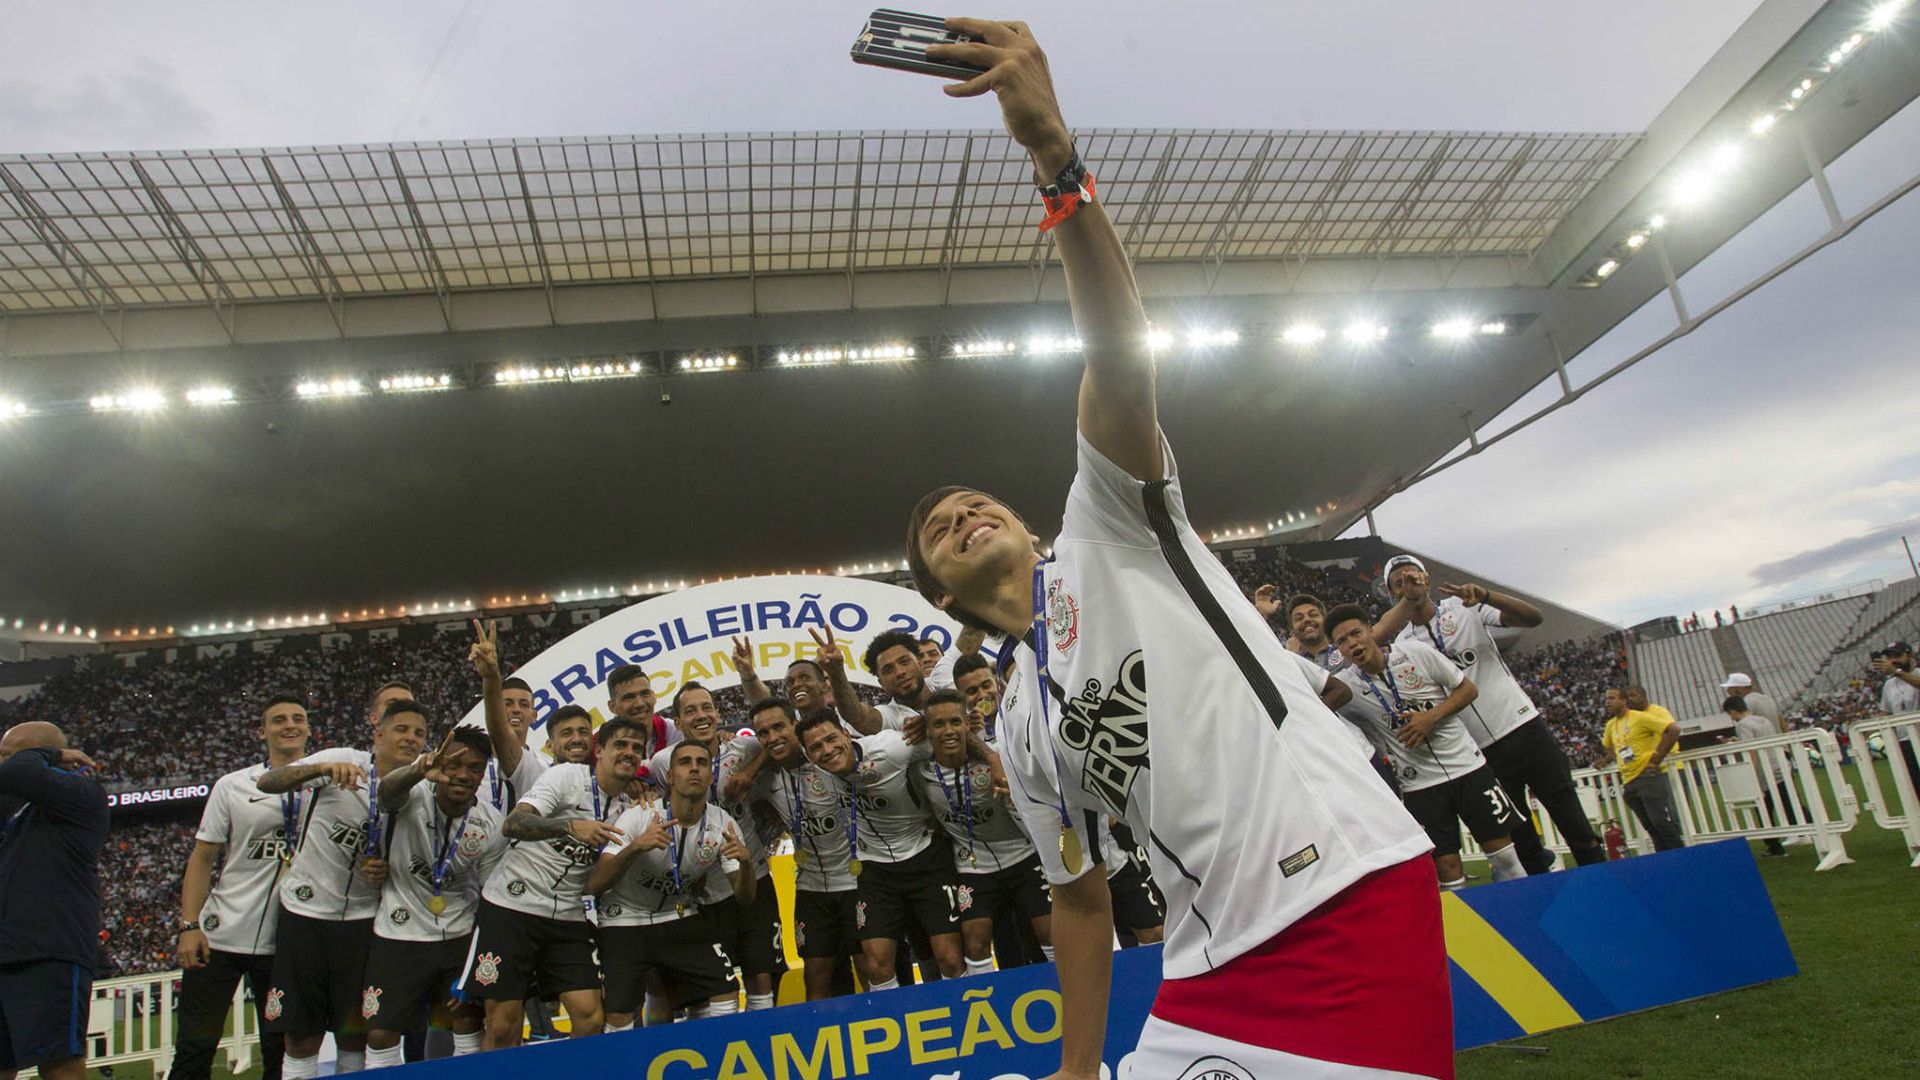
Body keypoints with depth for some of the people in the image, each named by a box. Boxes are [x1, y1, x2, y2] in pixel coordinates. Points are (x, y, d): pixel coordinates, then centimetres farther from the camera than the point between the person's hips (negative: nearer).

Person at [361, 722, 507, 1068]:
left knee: (470, 1022, 6)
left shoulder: (493, 826, -10)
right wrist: (417, 770, -65)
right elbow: (387, 791, -41)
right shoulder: (414, 795, -16)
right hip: (399, 935, -2)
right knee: (381, 1035, 1)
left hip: (460, 936, 2)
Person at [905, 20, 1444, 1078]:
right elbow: (1082, 900, 22)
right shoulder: (1019, 722, 18)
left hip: (1352, 900, -6)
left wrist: (1053, 153, -26)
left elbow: (1122, 363, -13)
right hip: (1212, 970, 6)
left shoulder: (1104, 535, 4)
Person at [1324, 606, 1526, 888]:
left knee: (1503, 849, 7)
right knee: (1448, 869, -1)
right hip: (1419, 786, 0)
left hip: (1466, 765, 0)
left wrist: (1432, 717, -13)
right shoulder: (1345, 685, -7)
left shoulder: (1416, 651, -7)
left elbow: (1468, 689, -2)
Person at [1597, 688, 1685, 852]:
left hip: (1649, 776, -7)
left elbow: (1674, 729, -14)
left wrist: (1659, 755, -14)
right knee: (1650, 826, 9)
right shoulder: (1611, 725, 14)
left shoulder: (1640, 717, -8)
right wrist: (1606, 760, 15)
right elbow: (1609, 746, 34)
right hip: (1628, 782, 7)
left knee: (1662, 822, -11)